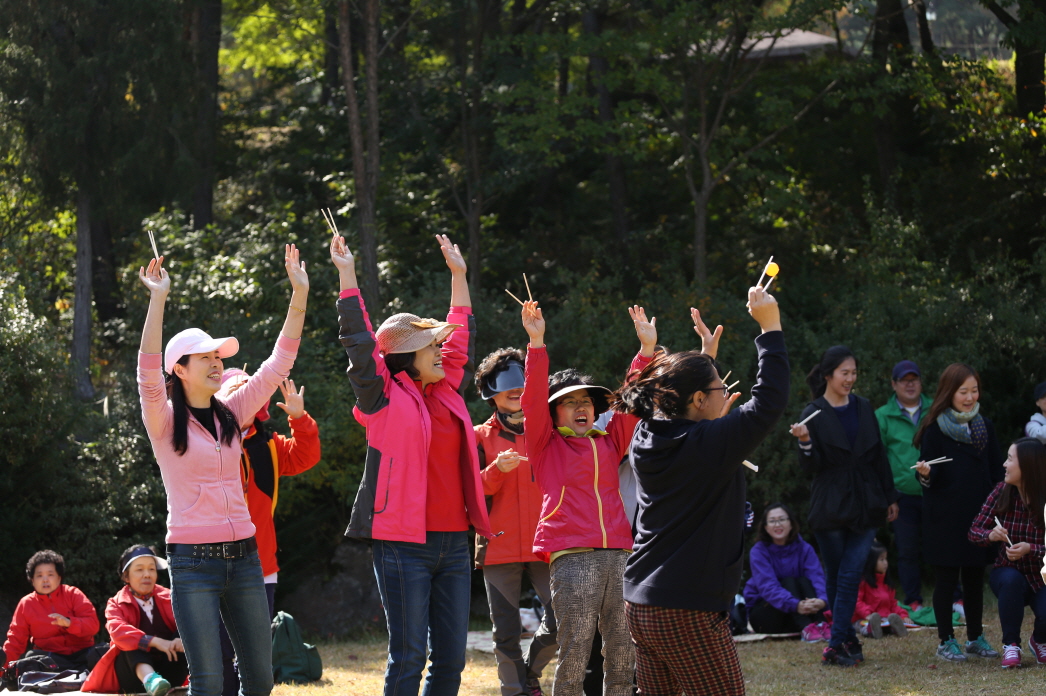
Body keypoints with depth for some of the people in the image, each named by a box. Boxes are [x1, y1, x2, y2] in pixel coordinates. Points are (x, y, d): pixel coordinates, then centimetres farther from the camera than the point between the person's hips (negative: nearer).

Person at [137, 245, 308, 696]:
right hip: (193, 560, -5)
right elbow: (149, 373, -21)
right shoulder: (165, 421, -3)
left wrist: (299, 296, -1)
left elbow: (277, 365, 7)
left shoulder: (231, 414, 10)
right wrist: (158, 301, -29)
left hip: (243, 555, 5)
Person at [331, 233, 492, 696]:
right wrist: (347, 275, -6)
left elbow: (462, 338, 28)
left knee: (452, 657, 6)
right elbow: (359, 343, -6)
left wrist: (458, 274, 32)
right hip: (404, 545, -6)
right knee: (408, 657, -7)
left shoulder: (448, 393, 15)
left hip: (453, 544, 6)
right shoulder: (386, 398, -1)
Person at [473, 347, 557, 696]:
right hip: (499, 547, 0)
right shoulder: (481, 437, 8)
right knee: (506, 634, 0)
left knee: (560, 620, -12)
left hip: (543, 545, 0)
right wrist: (497, 470, -16)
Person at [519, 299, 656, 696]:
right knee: (575, 652, -9)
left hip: (619, 554, 4)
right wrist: (537, 345, -11)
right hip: (571, 555, -4)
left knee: (623, 653, 1)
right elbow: (533, 401, -1)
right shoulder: (546, 445, 11)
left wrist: (646, 350, 6)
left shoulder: (608, 442, 21)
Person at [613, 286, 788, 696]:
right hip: (689, 613, -8)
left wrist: (706, 357, 31)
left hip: (640, 602, 8)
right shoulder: (710, 443, -15)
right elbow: (769, 402, -12)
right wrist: (770, 328, -4)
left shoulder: (647, 442, 6)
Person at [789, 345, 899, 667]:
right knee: (836, 576, 4)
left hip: (865, 507, 2)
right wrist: (805, 442, -27)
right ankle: (850, 641, 11)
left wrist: (890, 497, 12)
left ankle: (837, 644, -9)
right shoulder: (814, 414, -3)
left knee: (850, 574, -7)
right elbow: (812, 466, -7)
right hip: (831, 508, -2)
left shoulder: (863, 409, 9)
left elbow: (879, 456, 14)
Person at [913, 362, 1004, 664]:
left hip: (979, 514, 4)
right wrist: (925, 474, -27)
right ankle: (946, 641, 6)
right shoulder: (936, 430, -4)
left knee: (975, 577, 10)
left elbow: (996, 470, 13)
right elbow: (932, 478, -5)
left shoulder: (985, 427, 10)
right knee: (946, 579, 0)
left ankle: (976, 638, 20)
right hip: (945, 518, -4)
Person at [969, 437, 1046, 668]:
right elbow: (975, 530, -6)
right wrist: (991, 535, -28)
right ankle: (1011, 645, -16)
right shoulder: (1002, 492, -7)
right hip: (1007, 572, 1)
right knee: (1011, 579, -36)